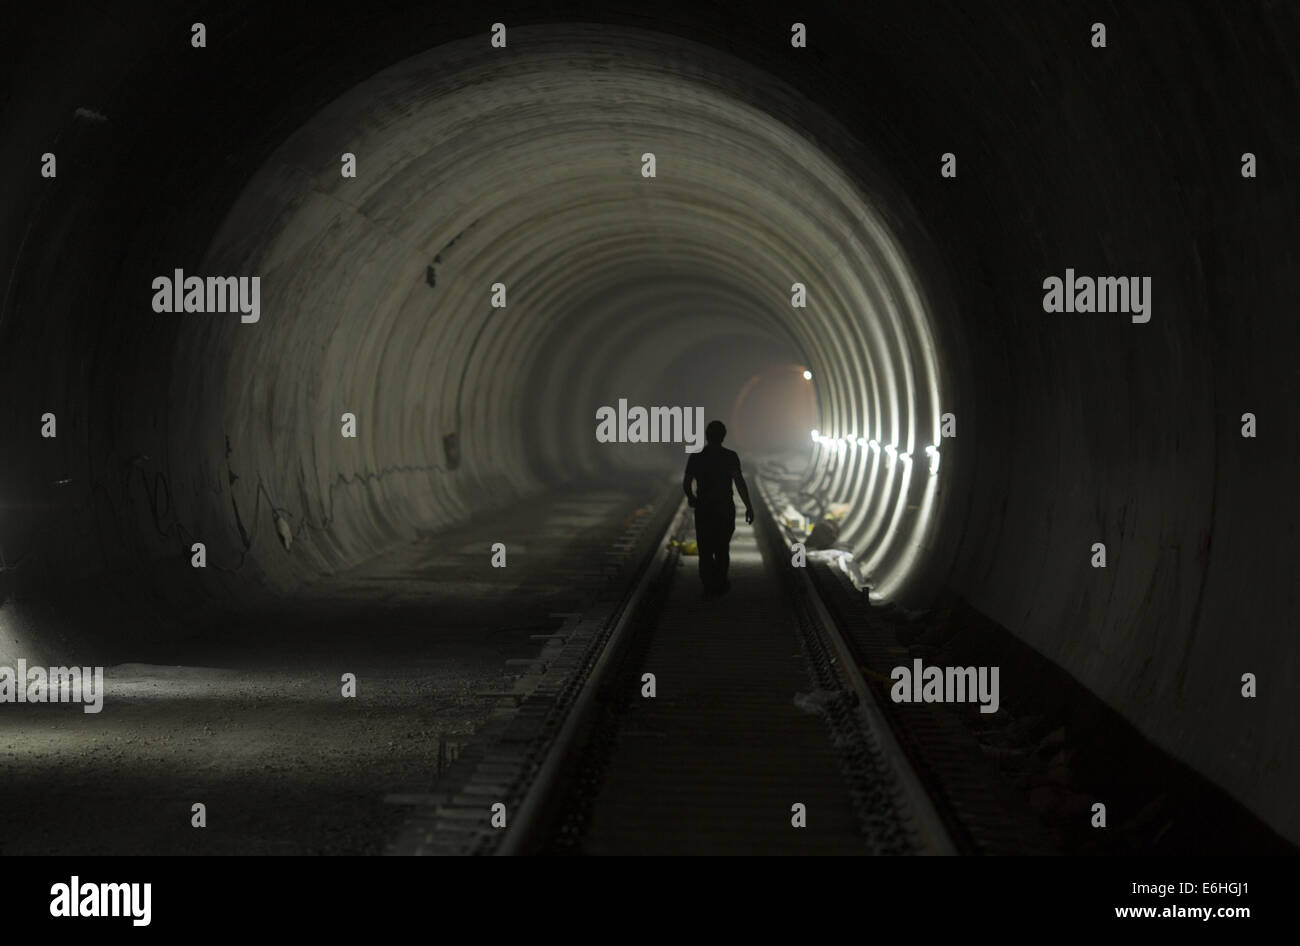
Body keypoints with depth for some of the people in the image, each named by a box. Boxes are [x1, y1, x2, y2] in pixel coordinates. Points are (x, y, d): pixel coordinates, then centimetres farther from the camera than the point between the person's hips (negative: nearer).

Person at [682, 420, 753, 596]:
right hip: (725, 509, -1)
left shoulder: (696, 457, -3)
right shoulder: (730, 456, -10)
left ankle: (709, 585, 0)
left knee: (705, 549, 9)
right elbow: (739, 482, -19)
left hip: (703, 509, 1)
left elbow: (686, 484, -1)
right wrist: (749, 506, -17)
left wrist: (691, 497, 20)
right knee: (722, 547, 18)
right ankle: (720, 583, 26)